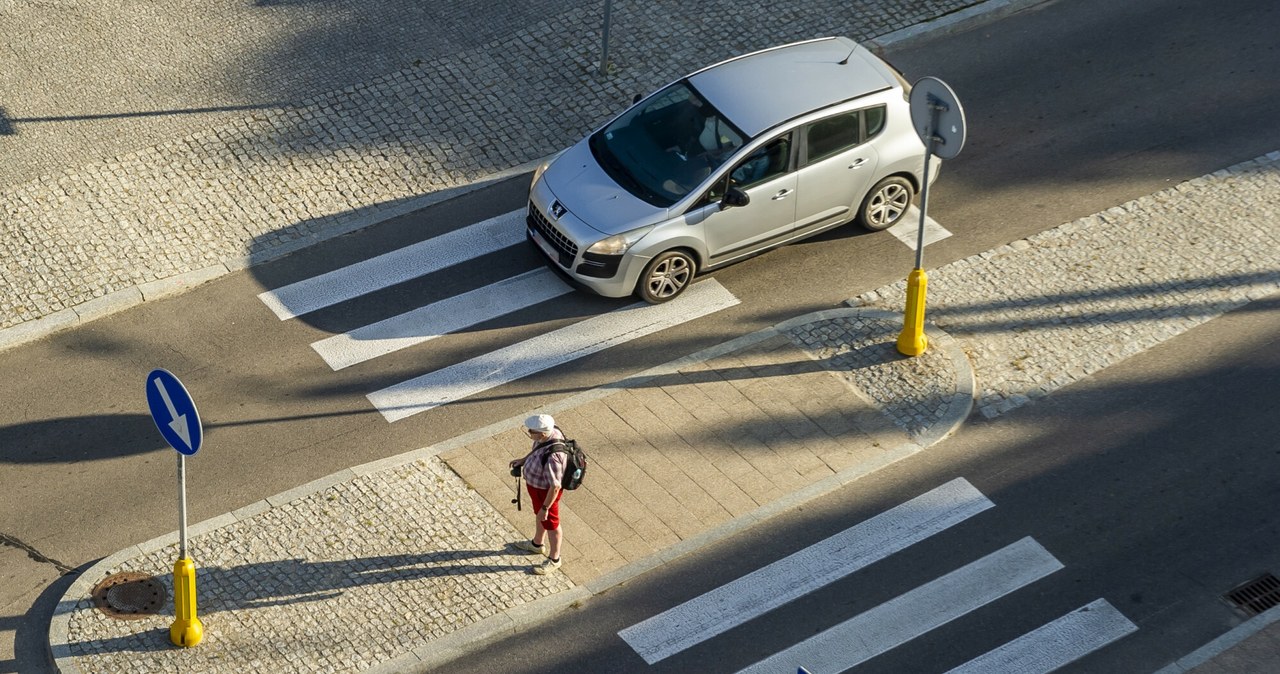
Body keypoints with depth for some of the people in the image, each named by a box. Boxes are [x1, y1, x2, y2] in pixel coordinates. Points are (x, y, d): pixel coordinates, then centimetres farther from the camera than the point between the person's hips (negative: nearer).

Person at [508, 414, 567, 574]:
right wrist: (523, 460, -1)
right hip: (537, 483, 8)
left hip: (546, 491, -8)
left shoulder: (552, 456, -43)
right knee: (539, 515, 32)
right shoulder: (550, 432, -18)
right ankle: (537, 544, 59)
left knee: (550, 523, 17)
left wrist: (545, 508, -21)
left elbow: (555, 486, -32)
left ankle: (554, 559, 42)